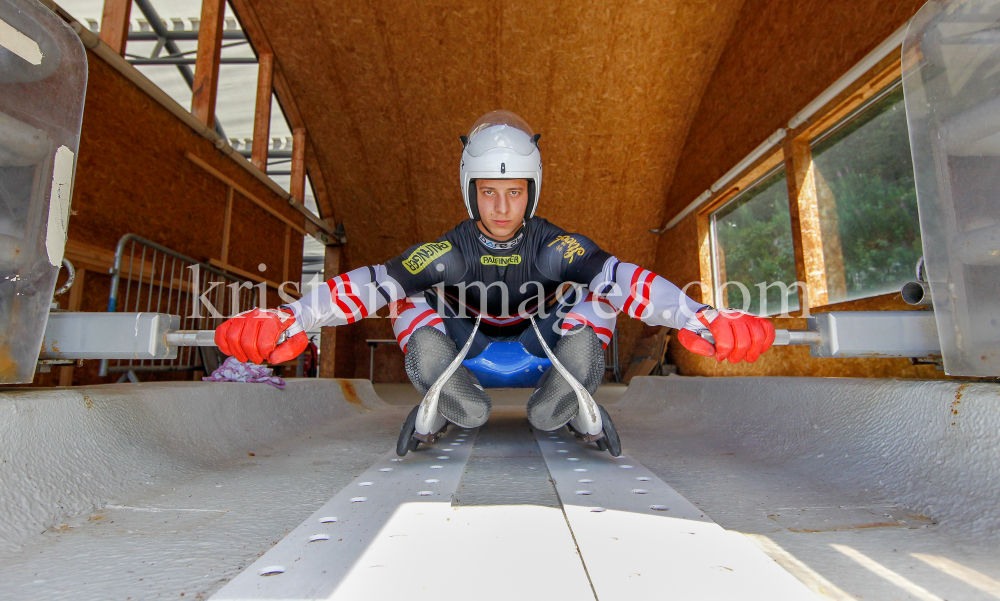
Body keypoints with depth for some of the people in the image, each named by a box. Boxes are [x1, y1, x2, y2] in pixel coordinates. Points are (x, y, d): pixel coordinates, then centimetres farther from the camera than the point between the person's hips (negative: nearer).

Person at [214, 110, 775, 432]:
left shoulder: (554, 245, -26)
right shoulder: (451, 250, -25)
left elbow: (624, 278, -38)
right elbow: (372, 284, -32)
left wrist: (702, 320, -51)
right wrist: (287, 321, -44)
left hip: (539, 337, 0)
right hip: (467, 340, 1)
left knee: (597, 294, -25)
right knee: (411, 304, -25)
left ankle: (560, 404, -9)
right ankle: (460, 403, -7)